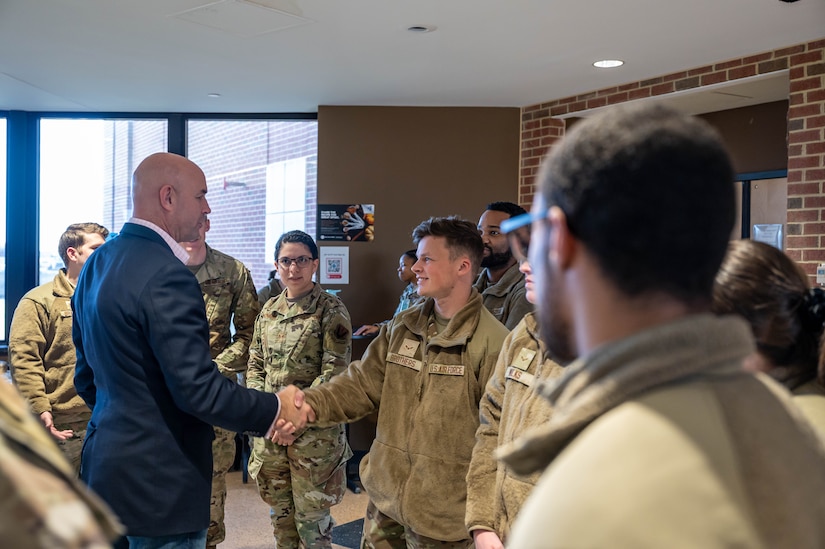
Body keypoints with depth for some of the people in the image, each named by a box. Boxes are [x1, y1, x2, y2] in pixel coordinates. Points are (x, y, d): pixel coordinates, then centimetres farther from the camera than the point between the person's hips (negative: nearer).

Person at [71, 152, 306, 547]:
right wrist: (274, 410, -12)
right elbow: (199, 391, -25)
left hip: (105, 462, 9)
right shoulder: (165, 276, -23)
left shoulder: (98, 263, 7)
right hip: (157, 481, -9)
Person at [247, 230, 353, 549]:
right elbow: (255, 364, 13)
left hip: (314, 429, -5)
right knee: (280, 511, 17)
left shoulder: (331, 311, -8)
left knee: (311, 516, 4)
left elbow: (335, 372, -14)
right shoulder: (269, 310, 9)